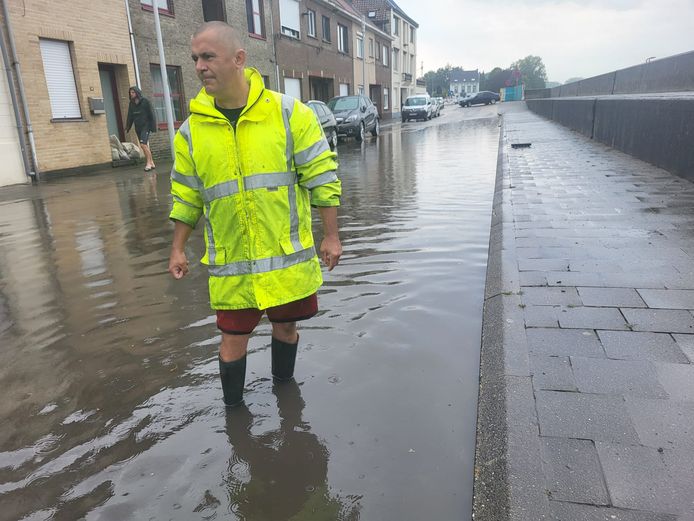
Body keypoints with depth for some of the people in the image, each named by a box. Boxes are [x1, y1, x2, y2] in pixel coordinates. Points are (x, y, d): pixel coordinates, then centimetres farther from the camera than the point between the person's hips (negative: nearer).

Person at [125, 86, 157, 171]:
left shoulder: (145, 101, -5)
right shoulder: (131, 104, 11)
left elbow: (151, 114, -8)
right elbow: (130, 116, 13)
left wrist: (153, 126, -14)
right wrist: (128, 126, 3)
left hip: (145, 126, -6)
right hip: (138, 128, 6)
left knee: (143, 144, -19)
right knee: (145, 146, 8)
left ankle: (148, 163, -12)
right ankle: (151, 163, 14)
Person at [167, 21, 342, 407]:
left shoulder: (289, 113, -7)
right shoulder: (192, 130, 1)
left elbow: (322, 176, -4)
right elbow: (186, 197, 10)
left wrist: (331, 236, -4)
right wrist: (179, 249, 11)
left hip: (289, 256, -1)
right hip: (231, 263, 1)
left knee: (286, 325, 16)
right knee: (234, 336, 8)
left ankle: (284, 384, 44)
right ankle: (233, 407, 32)